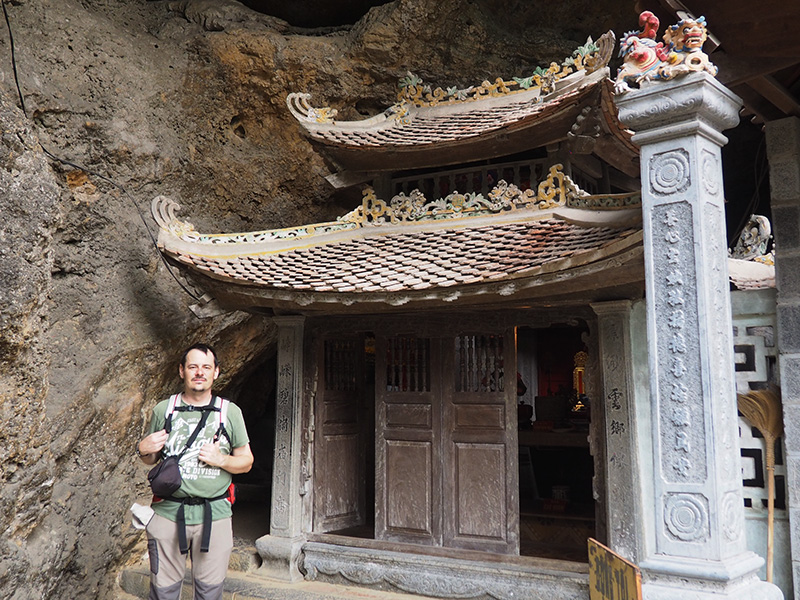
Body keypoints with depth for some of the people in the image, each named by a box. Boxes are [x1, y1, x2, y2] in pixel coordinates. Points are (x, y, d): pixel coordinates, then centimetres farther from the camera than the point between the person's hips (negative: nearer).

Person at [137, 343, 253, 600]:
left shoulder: (230, 412, 6)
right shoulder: (163, 409, 8)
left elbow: (246, 461, 9)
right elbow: (151, 459, 18)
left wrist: (221, 459, -10)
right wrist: (143, 450, -4)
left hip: (214, 514, 0)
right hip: (168, 512, 0)